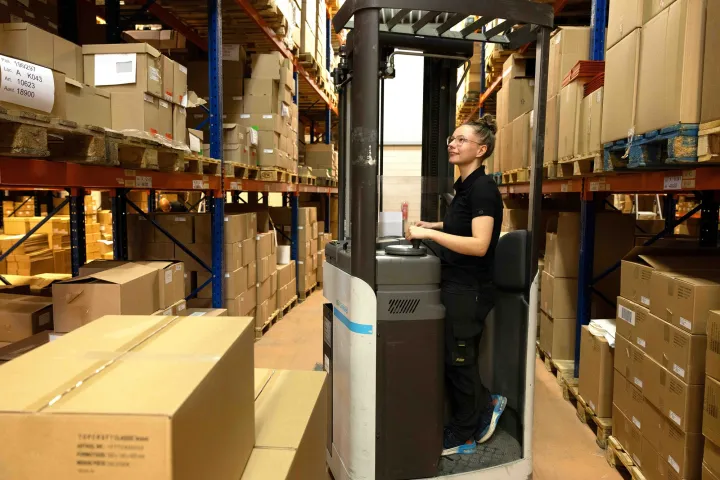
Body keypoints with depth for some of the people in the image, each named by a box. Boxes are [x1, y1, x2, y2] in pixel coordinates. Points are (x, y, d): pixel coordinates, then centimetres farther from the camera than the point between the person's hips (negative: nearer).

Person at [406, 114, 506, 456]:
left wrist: (430, 234, -31)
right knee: (453, 358, 17)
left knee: (458, 360, 6)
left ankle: (463, 436, 26)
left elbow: (479, 244, -27)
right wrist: (432, 226, 17)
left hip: (469, 290, -9)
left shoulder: (483, 188, -18)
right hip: (455, 285, 9)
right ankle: (486, 405, 37)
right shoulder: (464, 185, 10)